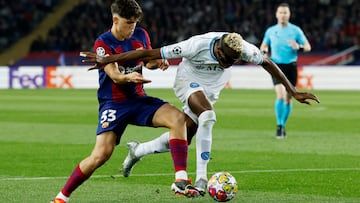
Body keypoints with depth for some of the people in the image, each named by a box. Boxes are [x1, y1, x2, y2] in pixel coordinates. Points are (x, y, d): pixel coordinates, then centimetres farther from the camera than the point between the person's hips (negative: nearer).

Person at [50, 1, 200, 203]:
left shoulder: (141, 35, 4)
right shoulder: (103, 43, -12)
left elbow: (149, 60, 21)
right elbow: (114, 75, -24)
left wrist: (159, 62, -3)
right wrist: (128, 77, -47)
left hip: (139, 99, 5)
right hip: (113, 103, -5)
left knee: (178, 117, -20)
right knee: (101, 155, -19)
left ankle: (181, 180, -22)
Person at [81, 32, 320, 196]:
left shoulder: (244, 49, -27)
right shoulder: (197, 46, -36)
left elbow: (269, 64, -9)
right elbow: (149, 53, -32)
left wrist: (294, 92, -8)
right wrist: (107, 59, -30)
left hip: (212, 88, 5)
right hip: (188, 81, -5)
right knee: (208, 116, -34)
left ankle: (137, 151, 30)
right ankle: (202, 178, -30)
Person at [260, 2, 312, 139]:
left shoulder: (296, 30, 1)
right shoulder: (270, 31, 5)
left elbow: (308, 47, 2)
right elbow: (263, 46, 20)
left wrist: (298, 47, -20)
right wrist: (264, 51, -4)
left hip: (291, 67, 1)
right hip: (277, 66, -1)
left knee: (288, 99, 6)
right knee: (280, 96, -18)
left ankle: (283, 125, 24)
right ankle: (279, 125, -11)